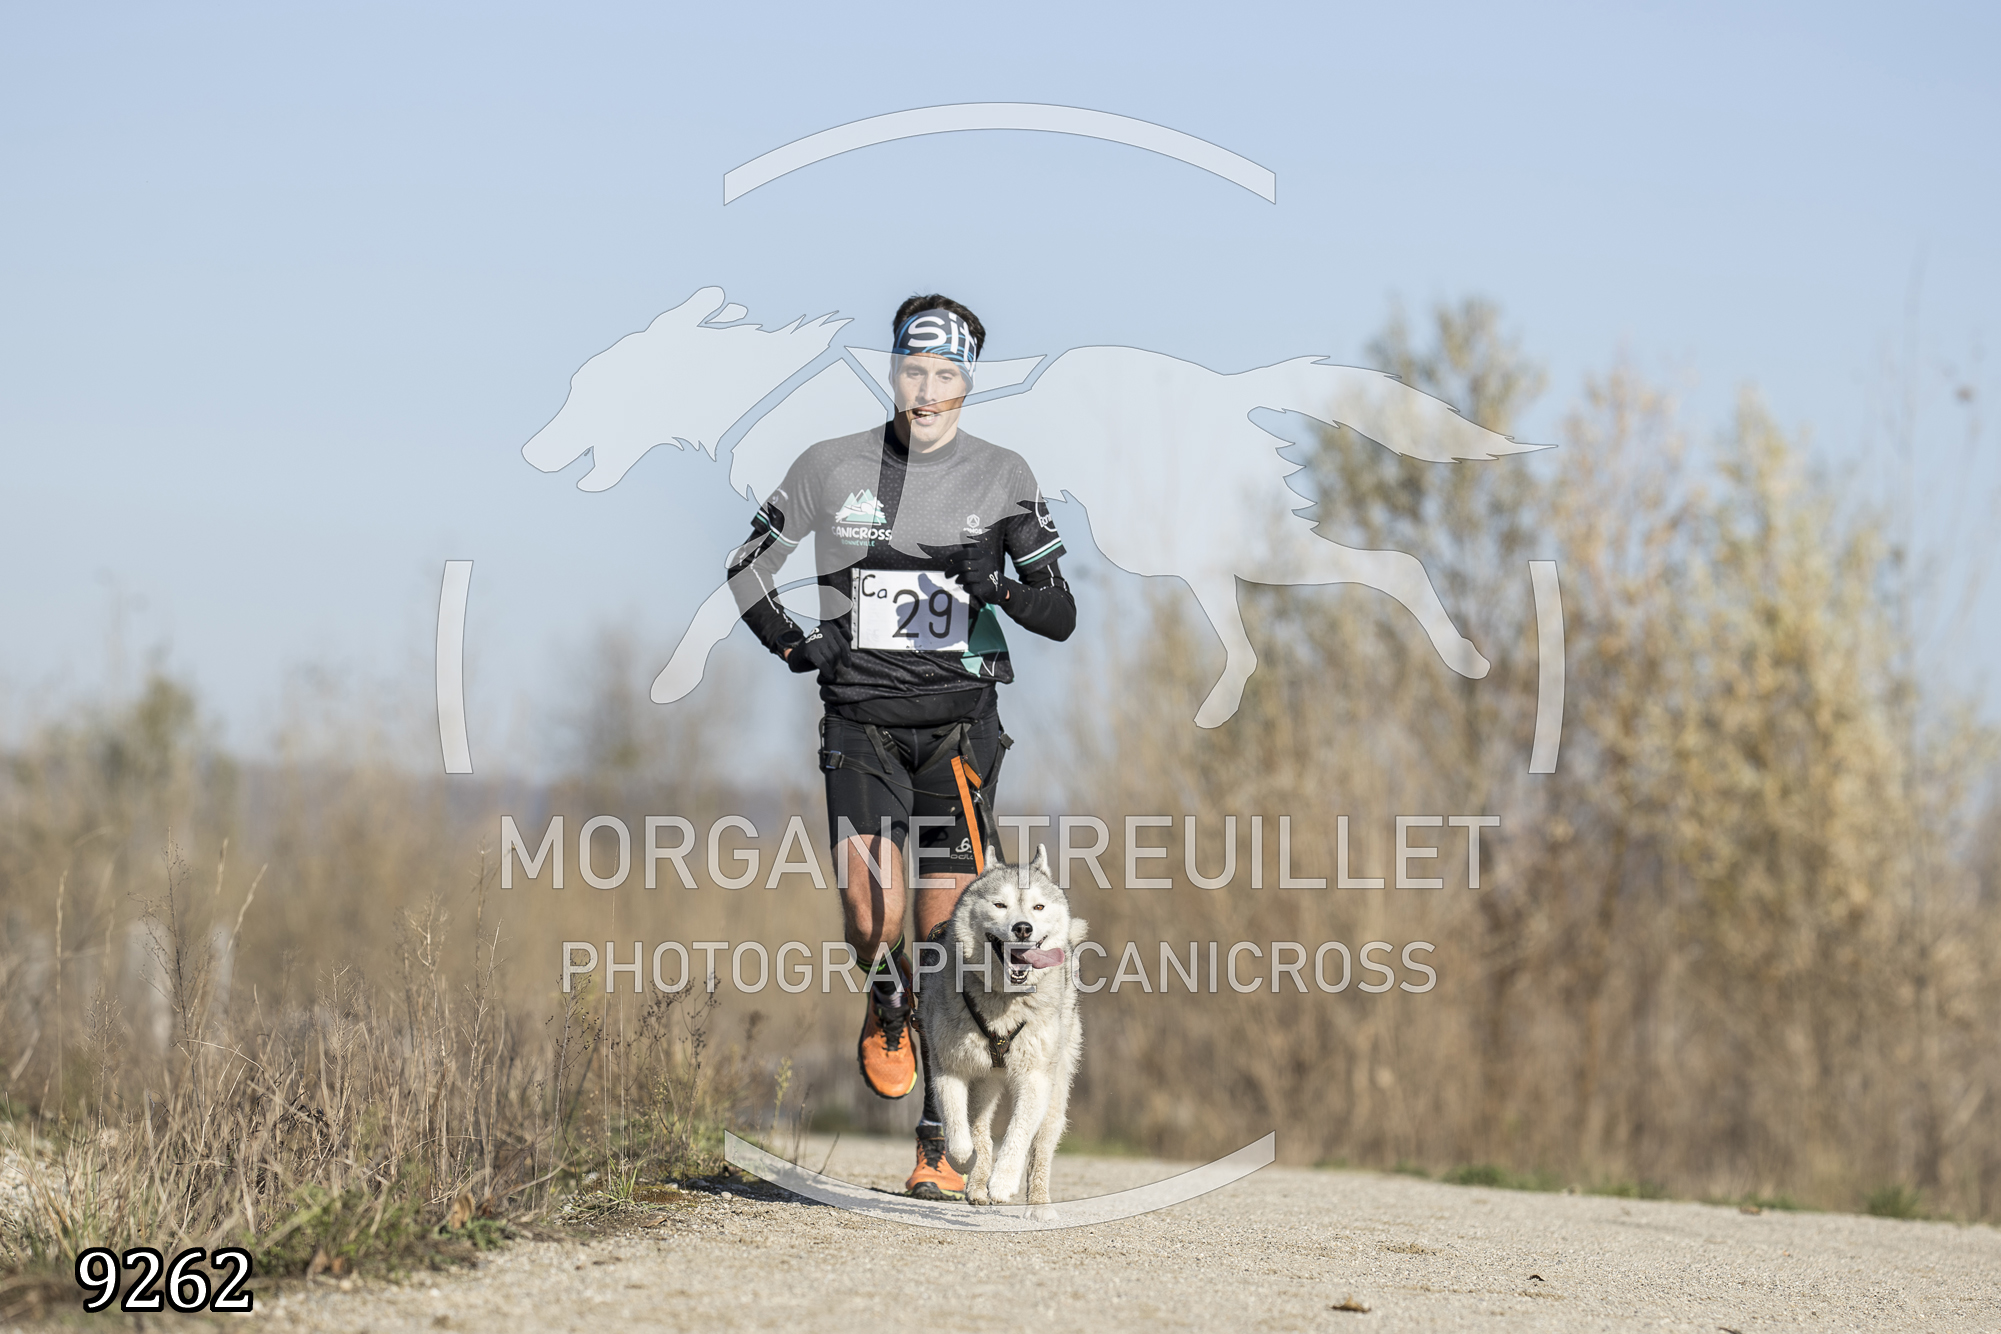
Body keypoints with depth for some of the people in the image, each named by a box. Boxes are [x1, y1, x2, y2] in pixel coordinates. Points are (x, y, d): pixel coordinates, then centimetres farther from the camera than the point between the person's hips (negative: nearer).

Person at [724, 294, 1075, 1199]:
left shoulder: (1001, 479, 2)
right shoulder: (832, 468, 2)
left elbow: (1060, 617, 2)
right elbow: (748, 565, 15)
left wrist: (1002, 587, -19)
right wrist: (790, 646, -1)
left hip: (959, 720, 0)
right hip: (862, 718, 0)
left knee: (945, 931, -5)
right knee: (870, 912, -20)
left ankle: (939, 1143, 5)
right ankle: (888, 1007, 17)